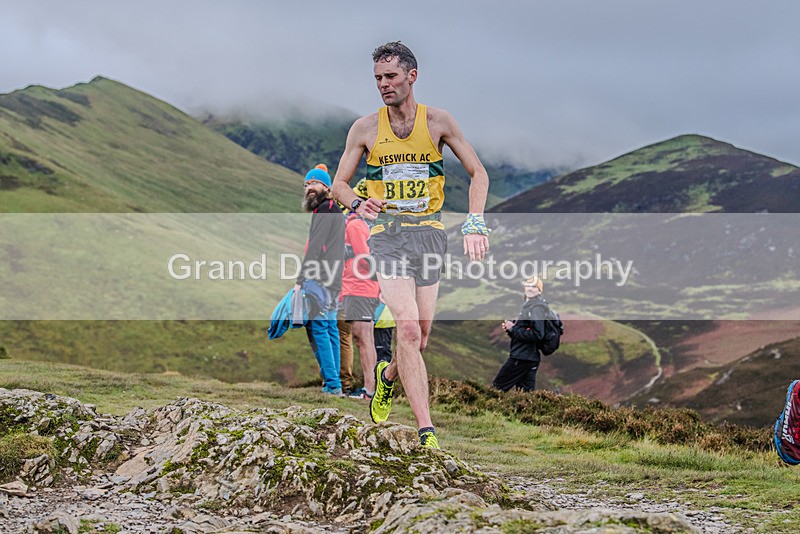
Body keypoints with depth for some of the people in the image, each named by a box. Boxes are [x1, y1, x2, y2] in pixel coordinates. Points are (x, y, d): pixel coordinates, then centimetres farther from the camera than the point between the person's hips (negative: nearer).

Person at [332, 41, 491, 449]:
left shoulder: (437, 122, 3)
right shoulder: (365, 129, 3)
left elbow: (478, 174, 8)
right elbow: (340, 183, 10)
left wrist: (475, 225, -5)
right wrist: (357, 205, -12)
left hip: (429, 232, 2)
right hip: (387, 234, -2)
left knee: (420, 336, 4)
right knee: (408, 328, -19)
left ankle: (388, 376, 40)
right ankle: (426, 430, -19)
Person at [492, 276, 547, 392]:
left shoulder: (537, 307, -11)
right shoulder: (527, 305, 20)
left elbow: (537, 334, -23)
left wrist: (513, 329, -17)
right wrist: (509, 328, 4)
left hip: (522, 358, -10)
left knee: (497, 386, -4)